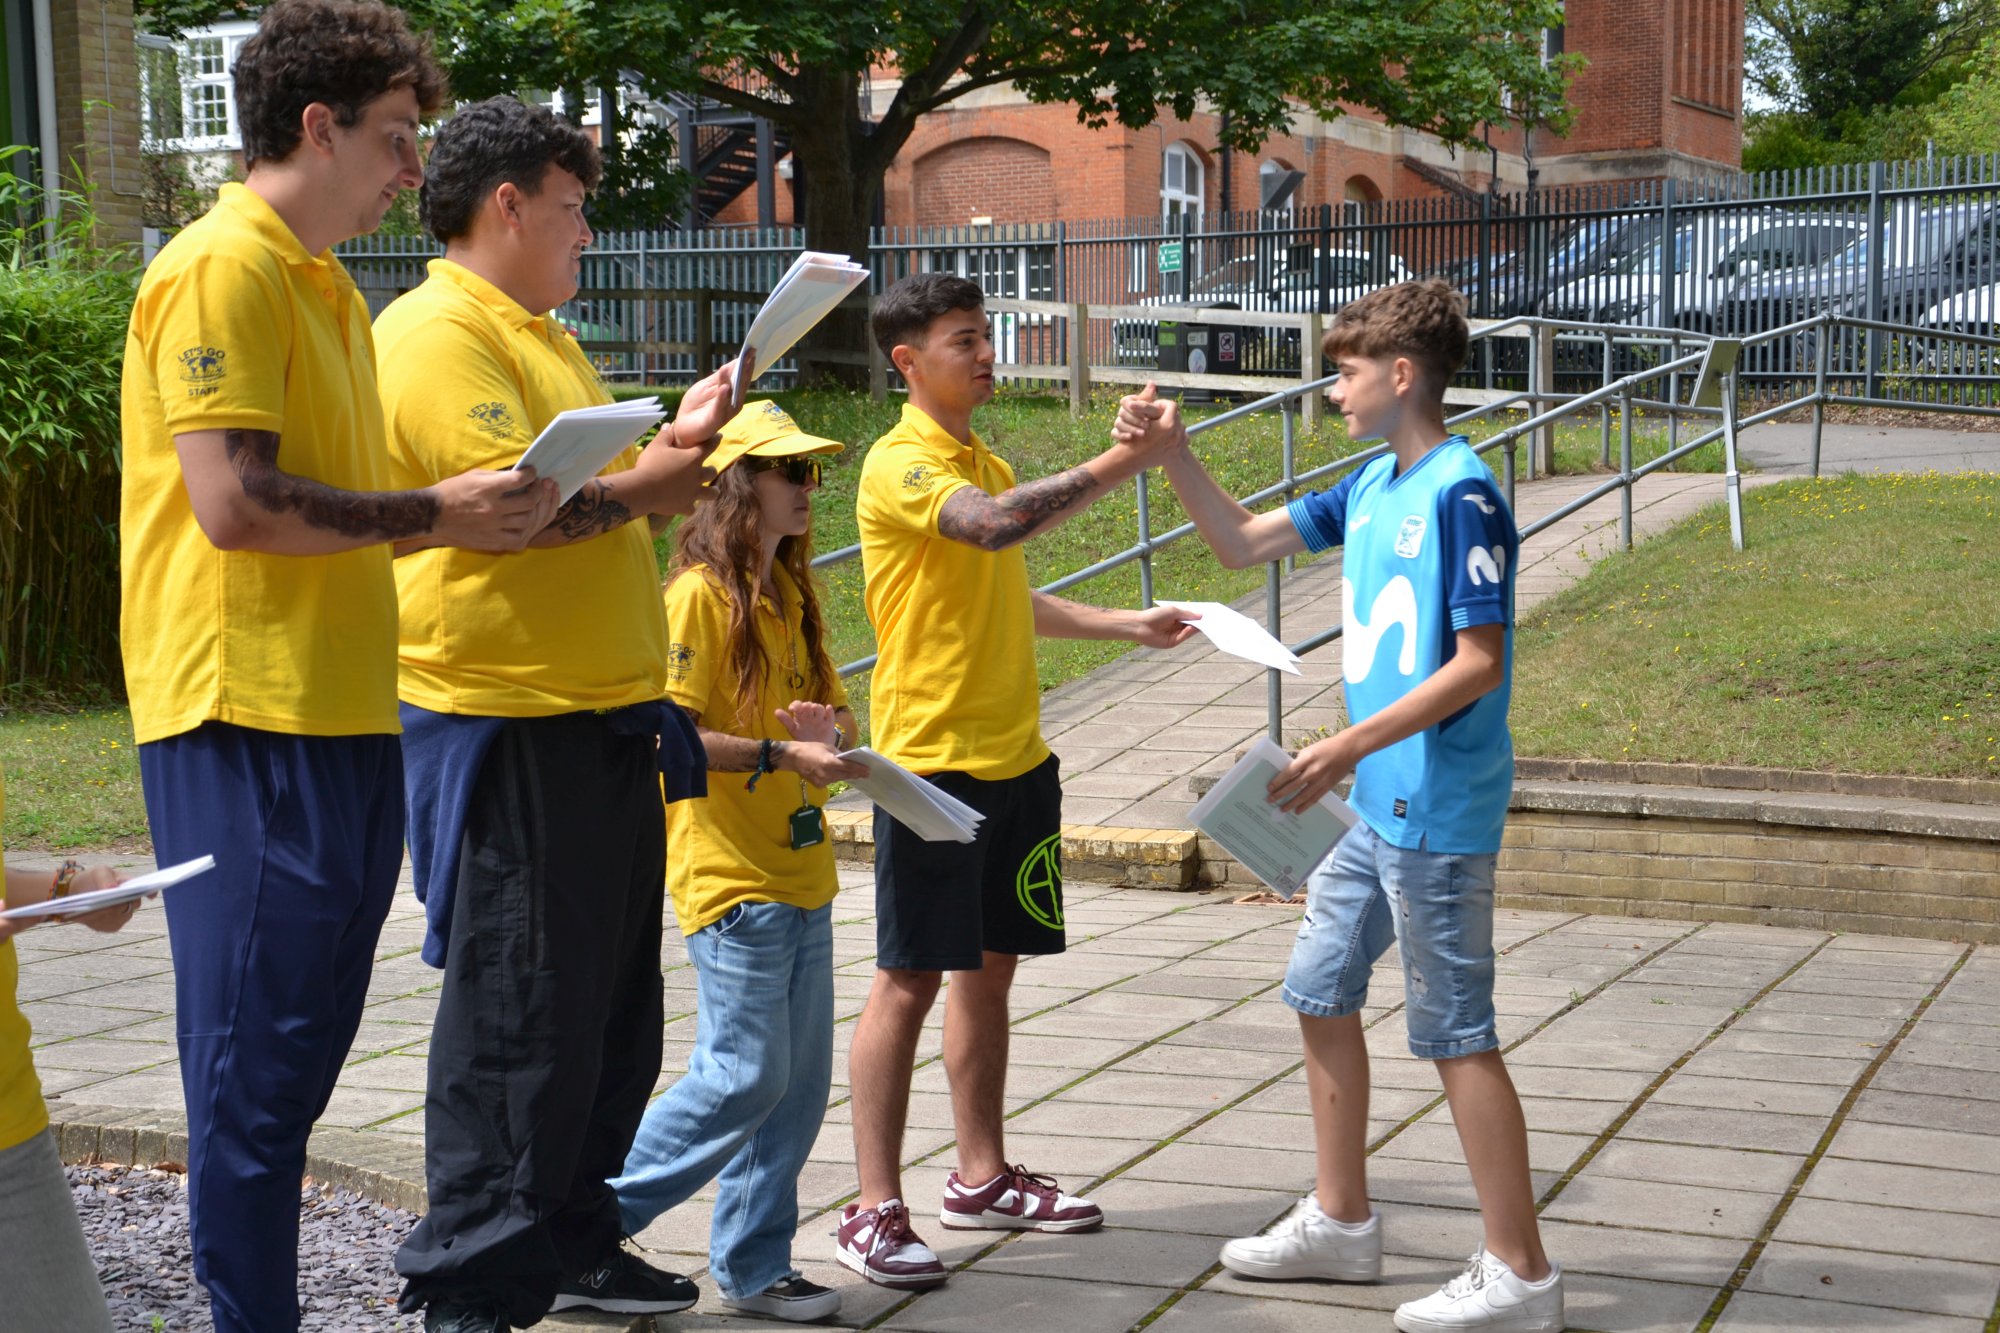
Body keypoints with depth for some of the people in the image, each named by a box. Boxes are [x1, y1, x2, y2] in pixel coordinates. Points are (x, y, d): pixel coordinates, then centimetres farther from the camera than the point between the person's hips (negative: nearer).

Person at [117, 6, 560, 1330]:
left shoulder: (326, 286, 20)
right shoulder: (222, 268, -11)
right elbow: (234, 504, -20)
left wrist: (483, 511, 9)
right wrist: (433, 513, -13)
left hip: (339, 718, 10)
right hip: (251, 721, -10)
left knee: (303, 1050, 15)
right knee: (258, 1059, -3)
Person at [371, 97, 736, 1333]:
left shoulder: (547, 338, 21)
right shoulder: (435, 333, -12)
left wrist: (674, 439, 8)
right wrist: (641, 483, -11)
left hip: (603, 721, 10)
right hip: (511, 730, -10)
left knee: (612, 1008, 16)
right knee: (518, 1019, -4)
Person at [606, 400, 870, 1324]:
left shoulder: (791, 590, 15)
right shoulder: (701, 592, -11)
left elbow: (830, 705, 20)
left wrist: (831, 729, -3)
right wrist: (779, 755, -23)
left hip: (801, 871, 8)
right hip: (730, 873, -8)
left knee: (800, 1081, 8)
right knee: (744, 1077, -7)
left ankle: (753, 1267, 18)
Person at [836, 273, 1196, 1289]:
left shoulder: (989, 464, 16)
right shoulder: (899, 465, -11)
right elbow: (993, 524, -30)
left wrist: (1126, 625, 18)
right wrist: (1122, 460, -26)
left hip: (1014, 757, 8)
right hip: (932, 759, -8)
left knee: (991, 966, 13)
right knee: (910, 978, -5)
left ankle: (981, 1177, 24)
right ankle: (874, 1210, 0)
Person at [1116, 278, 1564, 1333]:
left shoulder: (1461, 492, -17)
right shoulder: (1370, 488, 10)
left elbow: (1480, 663, -20)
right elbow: (1243, 543, 19)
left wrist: (1350, 744, -24)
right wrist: (1171, 452, 7)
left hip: (1438, 813, -9)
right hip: (1378, 808, 9)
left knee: (1455, 1034, -3)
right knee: (1321, 990, 16)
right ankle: (1340, 1222, 30)